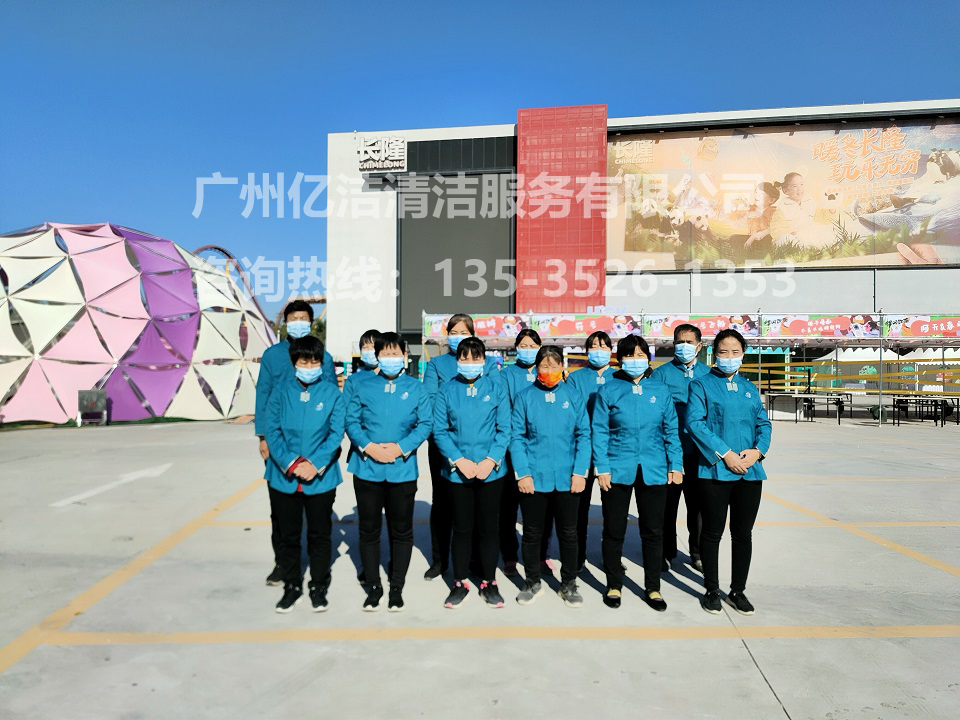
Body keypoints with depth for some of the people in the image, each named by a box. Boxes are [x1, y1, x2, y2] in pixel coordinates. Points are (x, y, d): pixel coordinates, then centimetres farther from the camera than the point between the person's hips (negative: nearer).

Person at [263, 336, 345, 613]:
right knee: (287, 535, 13)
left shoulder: (332, 393, -2)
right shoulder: (282, 390, 0)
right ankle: (291, 587, 31)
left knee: (319, 535, 11)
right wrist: (290, 463, -14)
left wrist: (315, 464, -16)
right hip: (284, 477, 1)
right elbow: (270, 428, -4)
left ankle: (319, 587, 29)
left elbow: (336, 433, -6)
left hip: (321, 478, -1)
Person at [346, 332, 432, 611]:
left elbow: (425, 424, -1)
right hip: (367, 468, 1)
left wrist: (401, 448, -14)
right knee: (369, 530, 9)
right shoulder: (363, 387, 6)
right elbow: (351, 421, 2)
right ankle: (373, 587, 24)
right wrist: (368, 447, -14)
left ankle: (397, 588, 23)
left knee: (401, 531, 8)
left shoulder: (416, 388, 4)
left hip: (402, 469, 0)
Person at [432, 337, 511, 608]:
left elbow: (504, 429, -2)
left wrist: (490, 461, -13)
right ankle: (460, 583, 24)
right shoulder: (446, 391, 1)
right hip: (457, 471, 0)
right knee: (462, 528, 9)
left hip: (491, 471, 0)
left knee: (488, 528, 8)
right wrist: (460, 461, -12)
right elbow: (439, 430, -2)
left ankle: (489, 582, 24)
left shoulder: (496, 388, 1)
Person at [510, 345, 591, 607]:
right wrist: (522, 473, -9)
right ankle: (532, 583, 29)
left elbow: (584, 436, 1)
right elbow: (517, 438, -1)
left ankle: (568, 584, 29)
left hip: (567, 478, 1)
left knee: (568, 533, 12)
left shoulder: (573, 396, 2)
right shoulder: (525, 397, 1)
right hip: (533, 477, 0)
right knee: (532, 532, 11)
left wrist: (580, 472, -6)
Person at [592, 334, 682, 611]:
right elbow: (599, 431, -2)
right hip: (618, 471, -1)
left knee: (653, 531, 10)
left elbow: (671, 431, 9)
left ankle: (652, 588, 26)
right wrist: (602, 468, -8)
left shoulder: (661, 390, 6)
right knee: (614, 531, 8)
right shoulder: (609, 390, 0)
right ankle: (613, 586, 25)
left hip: (653, 471, 2)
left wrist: (676, 465, 3)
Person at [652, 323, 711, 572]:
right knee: (668, 503, 6)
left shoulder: (708, 375, 8)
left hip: (699, 451, 2)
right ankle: (666, 552, 21)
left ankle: (698, 552, 26)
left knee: (698, 503, 12)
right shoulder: (661, 374, 0)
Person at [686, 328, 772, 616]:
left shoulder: (750, 388, 15)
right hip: (715, 471, -4)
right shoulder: (702, 384, 0)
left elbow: (764, 423, 13)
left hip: (750, 472, 4)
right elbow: (695, 422, -10)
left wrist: (757, 451, -7)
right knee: (712, 533, 5)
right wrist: (725, 454, -16)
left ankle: (738, 591, 25)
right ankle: (711, 590, 20)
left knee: (743, 534, 11)